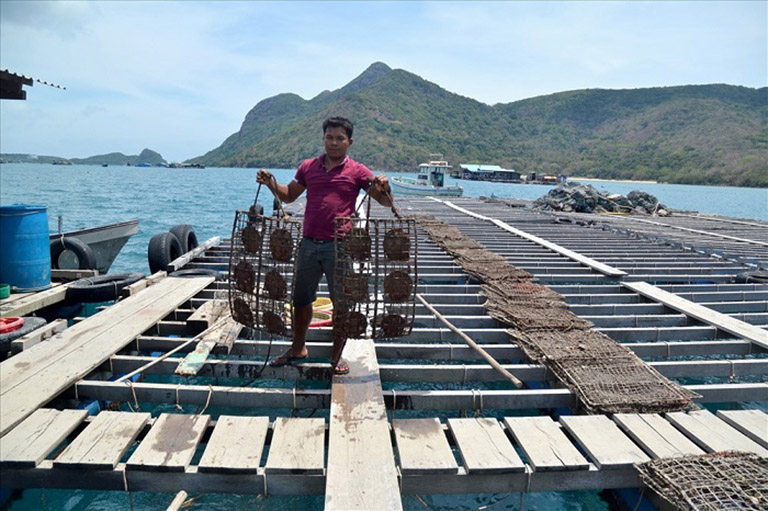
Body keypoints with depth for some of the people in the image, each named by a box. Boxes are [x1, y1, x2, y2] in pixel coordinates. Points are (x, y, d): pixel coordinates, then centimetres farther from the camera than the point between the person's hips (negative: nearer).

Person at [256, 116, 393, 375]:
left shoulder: (358, 172, -1)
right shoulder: (308, 167, 9)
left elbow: (386, 202, -1)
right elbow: (289, 195, 20)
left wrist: (384, 187, -21)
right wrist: (271, 184, 3)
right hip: (309, 244, 4)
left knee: (342, 303, 5)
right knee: (301, 299, 14)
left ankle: (337, 355, 23)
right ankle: (298, 349, 34)